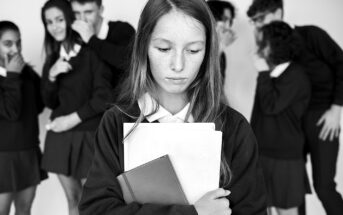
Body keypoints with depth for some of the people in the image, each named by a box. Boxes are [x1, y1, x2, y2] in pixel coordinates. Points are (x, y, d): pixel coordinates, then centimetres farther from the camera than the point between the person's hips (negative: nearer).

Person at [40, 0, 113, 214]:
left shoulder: (92, 52, -7)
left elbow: (103, 97, -11)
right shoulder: (52, 58, 10)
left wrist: (72, 119, -10)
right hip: (60, 135, 5)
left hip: (89, 136, -5)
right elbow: (50, 102, 10)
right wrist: (51, 75, -8)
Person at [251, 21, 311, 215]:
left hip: (284, 156, -6)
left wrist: (263, 73, -18)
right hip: (262, 151, 6)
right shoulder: (270, 73, 7)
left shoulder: (296, 75, -13)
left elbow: (270, 106, -21)